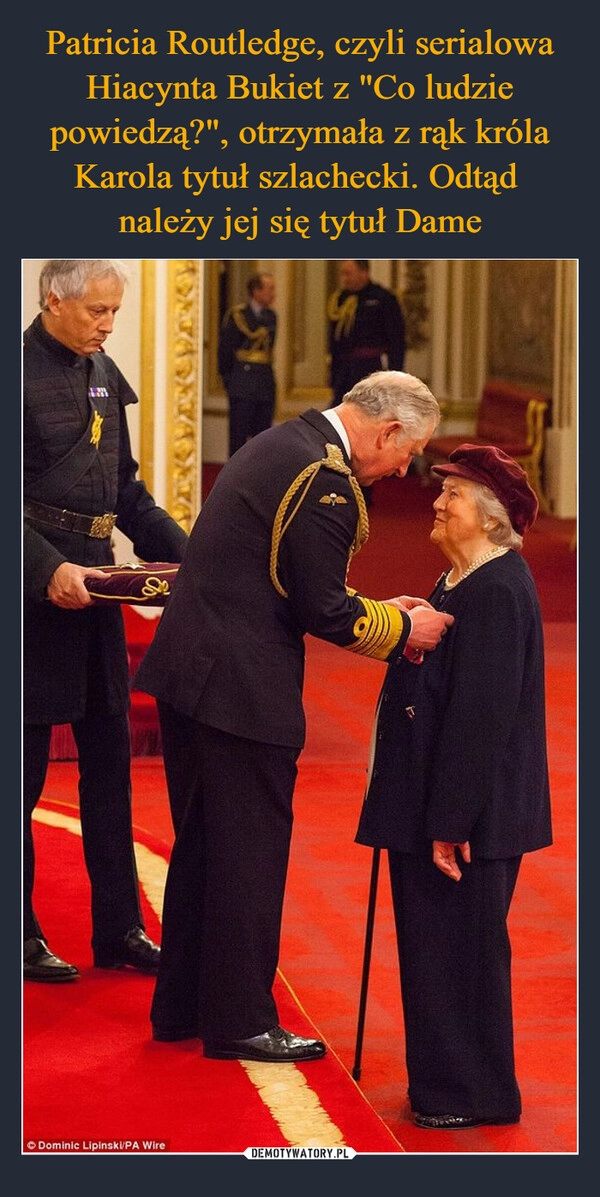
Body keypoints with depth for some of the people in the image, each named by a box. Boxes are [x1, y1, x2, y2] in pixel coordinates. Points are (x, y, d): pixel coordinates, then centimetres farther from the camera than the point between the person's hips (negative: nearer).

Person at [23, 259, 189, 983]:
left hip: (94, 578, 8)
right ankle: (20, 936, 9)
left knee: (108, 761, 11)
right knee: (23, 767, 0)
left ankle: (118, 929, 19)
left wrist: (185, 552, 8)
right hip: (36, 580, -8)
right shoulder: (21, 370, -12)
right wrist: (49, 568, -27)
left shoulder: (103, 374, 13)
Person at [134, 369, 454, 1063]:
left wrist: (380, 611, 16)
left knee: (202, 843, 19)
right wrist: (403, 628, -3)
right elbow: (325, 614, -17)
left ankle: (182, 1006, 29)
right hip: (243, 688, -10)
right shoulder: (325, 482, -18)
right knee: (251, 853, 1)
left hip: (188, 669, 10)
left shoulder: (283, 445, 13)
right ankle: (239, 1022, 9)